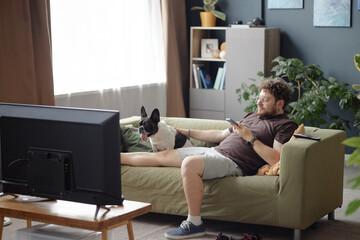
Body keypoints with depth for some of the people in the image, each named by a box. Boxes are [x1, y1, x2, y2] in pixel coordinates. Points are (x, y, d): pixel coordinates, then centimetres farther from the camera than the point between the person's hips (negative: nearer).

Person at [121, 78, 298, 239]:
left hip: (233, 163, -9)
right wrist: (187, 132, 31)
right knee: (162, 156, 8)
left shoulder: (286, 125, -1)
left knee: (189, 163, -34)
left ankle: (195, 224, -24)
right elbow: (221, 135, 31)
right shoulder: (252, 116, 24)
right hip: (216, 151, 9)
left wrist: (250, 138, -16)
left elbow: (276, 160, -16)